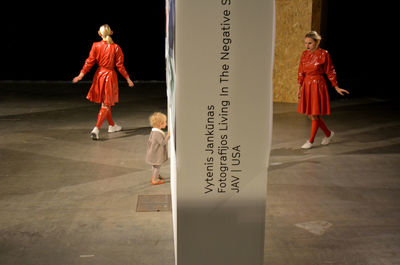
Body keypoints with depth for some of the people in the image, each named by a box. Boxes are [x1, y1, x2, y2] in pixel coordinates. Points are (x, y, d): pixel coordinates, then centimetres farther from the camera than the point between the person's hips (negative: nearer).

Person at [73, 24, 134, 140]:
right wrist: (128, 78, 1)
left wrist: (81, 74, 1)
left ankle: (112, 126, 35)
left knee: (105, 102, 20)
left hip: (99, 75, 4)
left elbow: (89, 62, -6)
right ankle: (96, 129, -13)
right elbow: (120, 65, -9)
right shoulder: (115, 48, -11)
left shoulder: (96, 46, -6)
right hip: (110, 75, -4)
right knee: (106, 104, 2)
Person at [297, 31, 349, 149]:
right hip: (307, 85, 6)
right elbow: (301, 72, 10)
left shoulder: (324, 54, -9)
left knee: (315, 115, -2)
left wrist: (336, 87, 0)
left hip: (318, 85, -6)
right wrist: (299, 88, 8)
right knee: (310, 115, 10)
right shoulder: (304, 54, 5)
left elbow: (330, 72, -3)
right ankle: (328, 134, 29)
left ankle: (311, 141, 12)